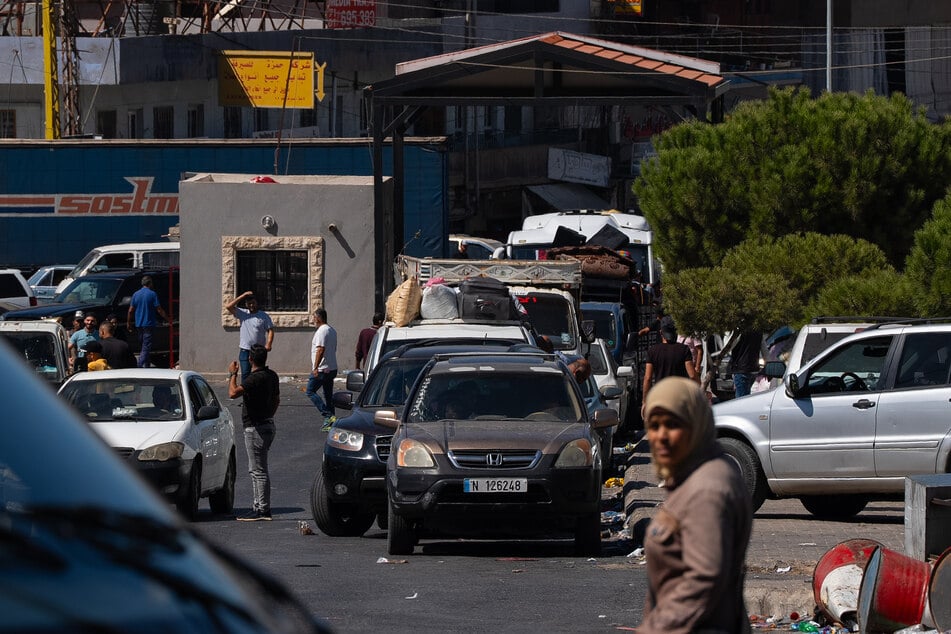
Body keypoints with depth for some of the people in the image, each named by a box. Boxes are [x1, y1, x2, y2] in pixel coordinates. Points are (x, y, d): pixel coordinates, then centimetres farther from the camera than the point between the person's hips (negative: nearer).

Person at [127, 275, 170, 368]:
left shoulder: (136, 294, 6)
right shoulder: (152, 294, -9)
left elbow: (131, 310, 7)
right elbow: (159, 310, -9)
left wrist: (128, 323, 17)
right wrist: (168, 319, -2)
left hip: (139, 324, 5)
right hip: (149, 324, -5)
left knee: (141, 346, 16)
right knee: (146, 347, -6)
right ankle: (140, 364, -18)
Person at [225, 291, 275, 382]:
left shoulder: (264, 316, 2)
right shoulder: (242, 313, 6)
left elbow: (270, 330, -2)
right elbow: (228, 306, -3)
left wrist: (268, 344, -18)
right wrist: (243, 296, -5)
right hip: (245, 350, 1)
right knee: (245, 373, -4)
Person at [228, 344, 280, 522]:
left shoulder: (255, 379, -21)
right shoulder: (271, 375, 9)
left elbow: (233, 393, -30)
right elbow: (276, 399, 19)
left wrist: (232, 374, -14)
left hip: (255, 428, -10)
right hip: (267, 425, 10)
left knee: (258, 470, -7)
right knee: (256, 469, 16)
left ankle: (262, 510, -6)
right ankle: (258, 506, 20)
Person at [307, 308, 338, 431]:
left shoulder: (322, 331, -16)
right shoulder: (332, 330, 15)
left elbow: (320, 350, -25)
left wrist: (315, 367, -26)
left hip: (321, 369, -10)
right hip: (332, 369, 10)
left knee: (310, 391, -3)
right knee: (328, 395, 12)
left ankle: (328, 416, -14)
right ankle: (329, 423, 12)